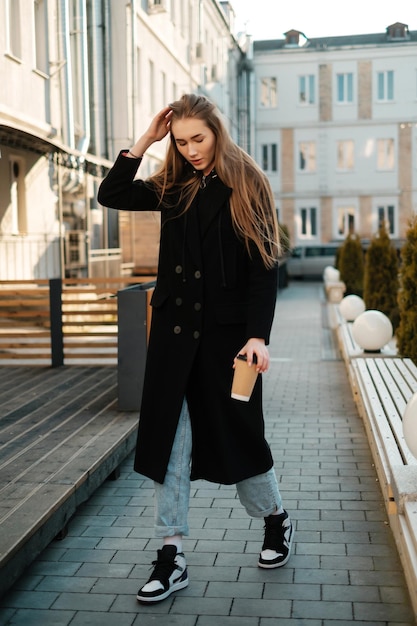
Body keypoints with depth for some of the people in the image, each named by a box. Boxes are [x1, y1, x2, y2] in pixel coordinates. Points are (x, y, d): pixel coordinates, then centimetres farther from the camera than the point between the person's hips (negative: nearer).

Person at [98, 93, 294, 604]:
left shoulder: (247, 187, -4)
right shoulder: (173, 188, 8)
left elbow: (264, 267, -9)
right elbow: (110, 195, 6)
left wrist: (258, 335, -17)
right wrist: (143, 142, 0)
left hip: (226, 332, -4)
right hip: (174, 330, 4)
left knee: (236, 432, 8)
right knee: (169, 438, 2)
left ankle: (276, 521, 35)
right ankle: (172, 558, 11)